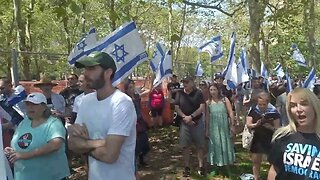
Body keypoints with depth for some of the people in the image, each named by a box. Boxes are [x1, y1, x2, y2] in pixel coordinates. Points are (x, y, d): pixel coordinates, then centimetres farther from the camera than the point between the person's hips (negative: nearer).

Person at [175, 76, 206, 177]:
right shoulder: (180, 94, 2)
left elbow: (202, 107, -10)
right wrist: (185, 117, -12)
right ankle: (187, 167, 14)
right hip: (185, 123, 2)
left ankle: (201, 166, 14)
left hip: (198, 122, -2)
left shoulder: (198, 93, -5)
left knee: (200, 145, 4)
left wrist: (191, 116, -17)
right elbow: (177, 107, 1)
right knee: (185, 146, 3)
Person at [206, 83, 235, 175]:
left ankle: (228, 168, 17)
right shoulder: (208, 102, 2)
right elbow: (207, 117, 5)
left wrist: (232, 125, -9)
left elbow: (231, 113, -4)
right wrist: (207, 129, 5)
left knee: (226, 145, 7)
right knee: (215, 146, 8)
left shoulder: (225, 100, -2)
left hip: (224, 126, -1)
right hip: (213, 127, 1)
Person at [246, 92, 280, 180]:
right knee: (255, 161, 12)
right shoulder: (253, 110, -5)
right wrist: (255, 124, -25)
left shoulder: (273, 111, -11)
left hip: (270, 140, -2)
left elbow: (277, 128, -7)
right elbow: (248, 125, -6)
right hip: (257, 139, 2)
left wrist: (270, 127, -27)